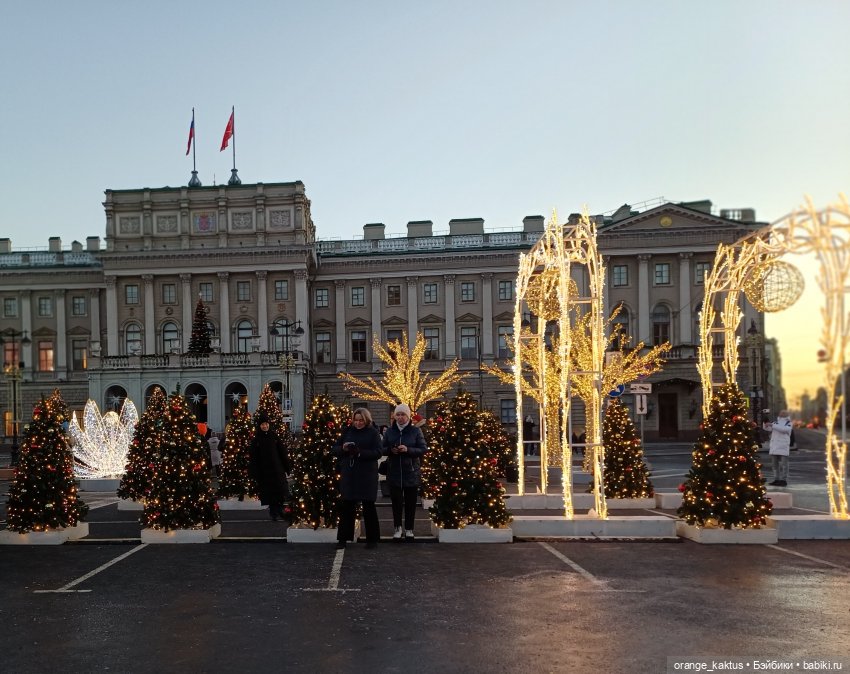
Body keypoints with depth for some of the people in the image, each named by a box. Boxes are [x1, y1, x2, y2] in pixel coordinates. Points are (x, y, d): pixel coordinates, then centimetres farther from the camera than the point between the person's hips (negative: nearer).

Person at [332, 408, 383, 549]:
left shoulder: (373, 432, -1)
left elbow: (378, 452, -11)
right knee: (347, 506, 4)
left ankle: (372, 538, 16)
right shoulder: (348, 431, 9)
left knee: (368, 506, 5)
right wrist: (343, 448, -13)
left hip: (366, 475, -3)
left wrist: (360, 452, -23)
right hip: (348, 474, 3)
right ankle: (343, 538, 13)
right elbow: (334, 449, 9)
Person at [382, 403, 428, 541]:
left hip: (411, 472, -1)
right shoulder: (390, 431, 6)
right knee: (396, 501, 2)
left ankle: (409, 529, 17)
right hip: (394, 472, 1)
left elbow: (424, 449, -4)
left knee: (410, 502, 5)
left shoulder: (415, 431, -1)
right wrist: (390, 450, -13)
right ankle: (398, 528, 16)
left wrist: (408, 450, -19)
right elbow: (382, 449, 10)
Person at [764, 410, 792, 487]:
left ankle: (784, 480, -3)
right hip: (774, 447, 5)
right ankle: (776, 480, 10)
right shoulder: (776, 422, 17)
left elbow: (783, 429, -19)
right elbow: (767, 428, 12)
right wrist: (766, 424, -11)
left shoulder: (788, 424, 2)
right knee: (775, 464, 6)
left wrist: (772, 425, -23)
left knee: (783, 464, -6)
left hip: (783, 447, -5)